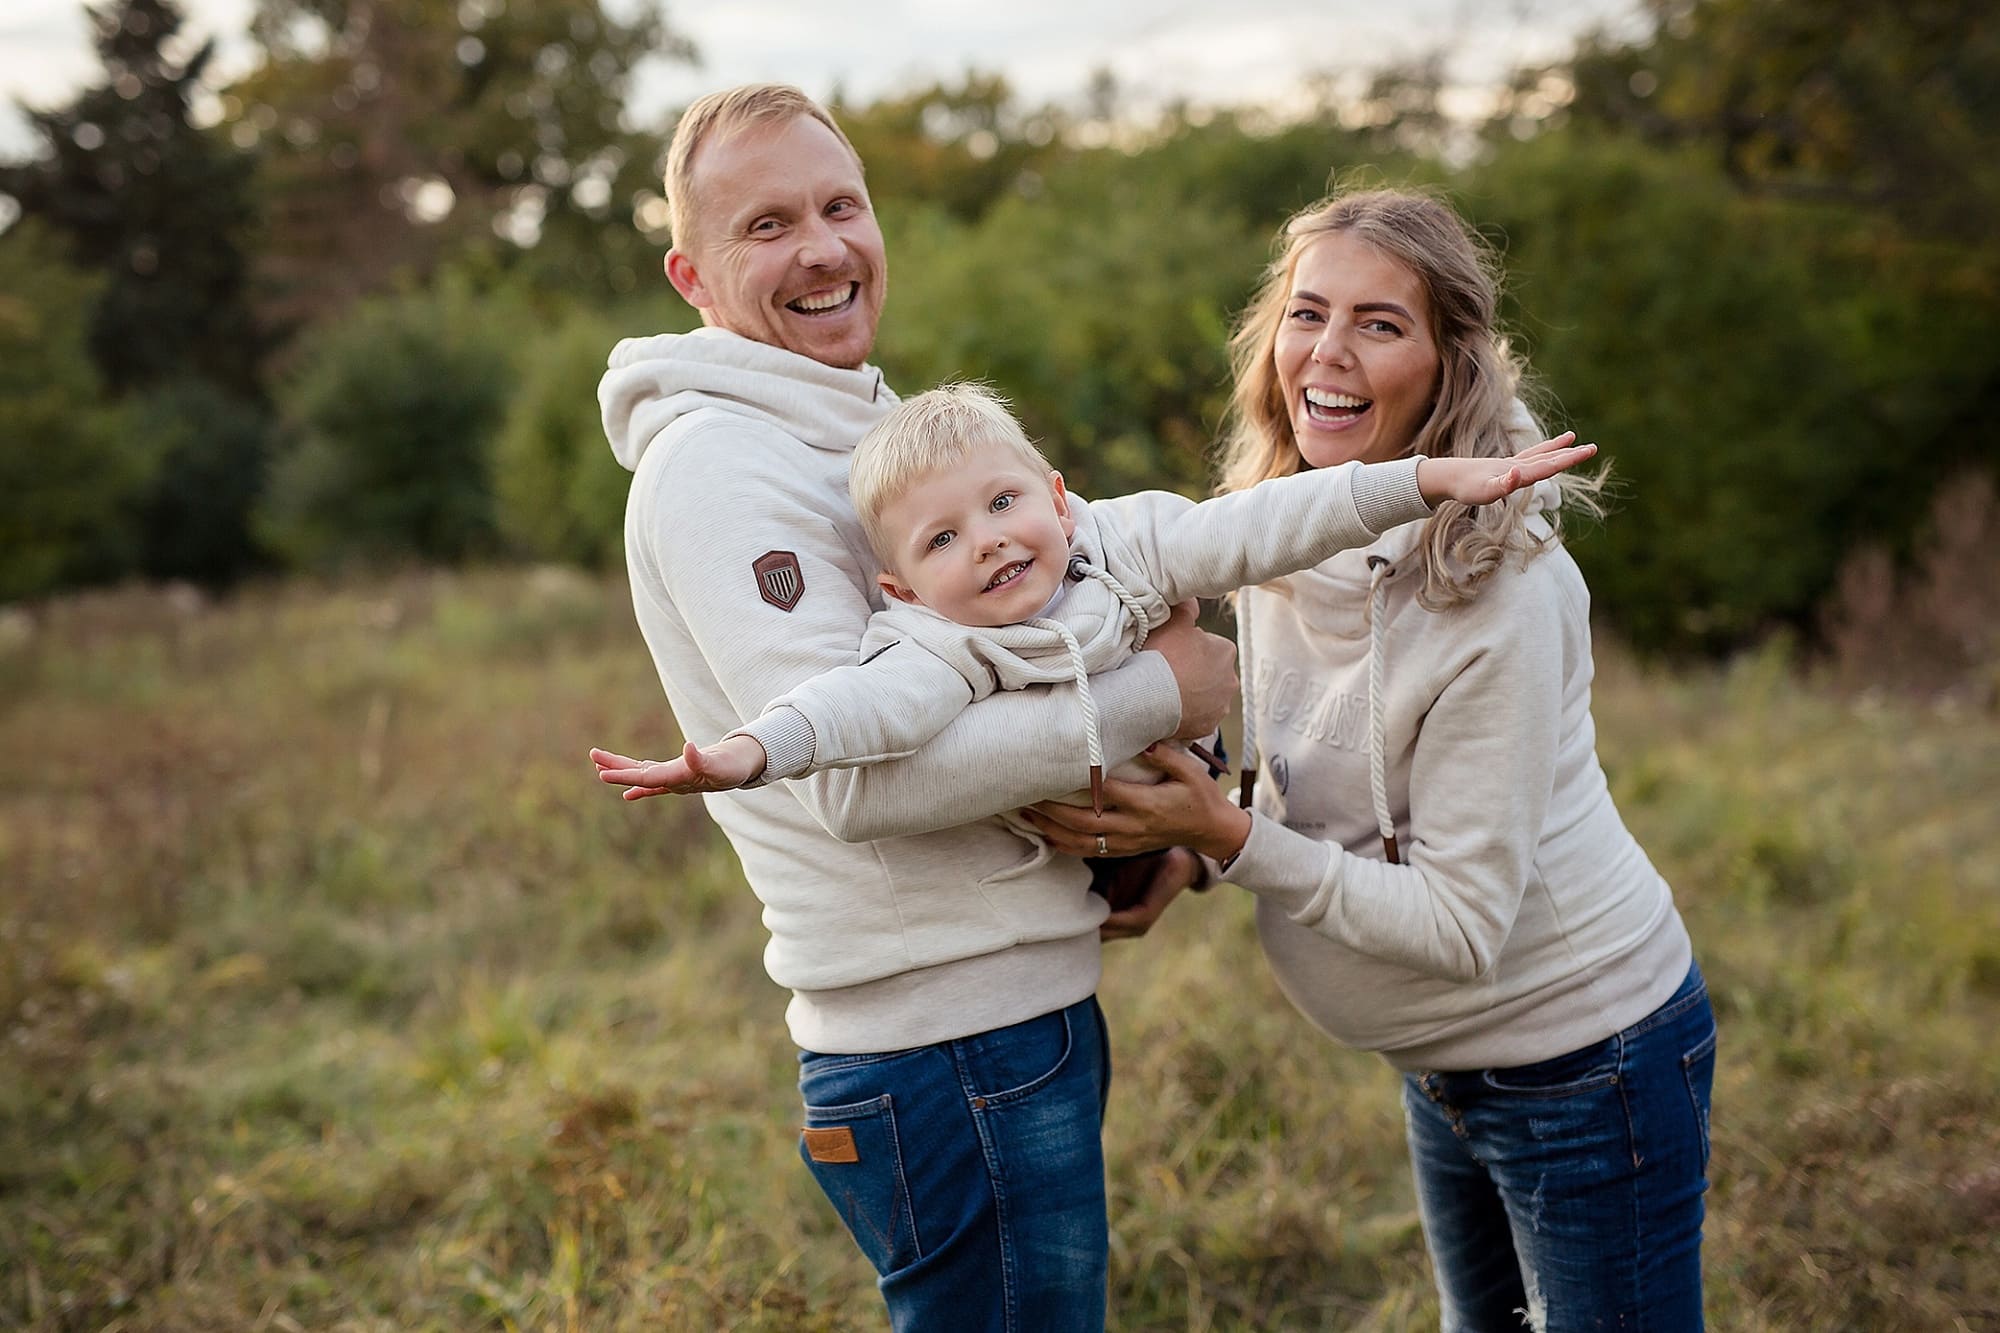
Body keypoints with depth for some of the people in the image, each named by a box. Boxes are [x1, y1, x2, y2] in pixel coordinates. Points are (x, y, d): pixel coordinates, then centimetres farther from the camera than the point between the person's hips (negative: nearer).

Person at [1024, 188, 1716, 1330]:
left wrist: (1229, 838, -27)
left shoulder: (1503, 589, -27)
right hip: (1444, 1064, 8)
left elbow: (1461, 925, -25)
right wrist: (1188, 850, -8)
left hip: (1583, 1058, -8)